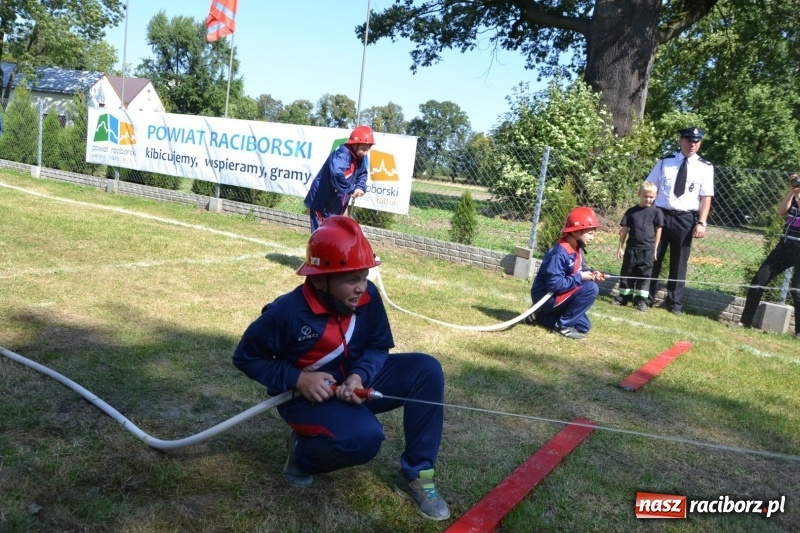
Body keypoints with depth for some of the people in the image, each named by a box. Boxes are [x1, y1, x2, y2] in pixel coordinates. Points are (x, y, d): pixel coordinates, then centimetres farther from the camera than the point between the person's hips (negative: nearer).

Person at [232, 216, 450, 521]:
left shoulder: (368, 296, -14)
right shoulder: (287, 312, -25)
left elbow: (378, 347, 0)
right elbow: (246, 358, -12)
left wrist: (360, 375, -22)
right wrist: (297, 379, -24)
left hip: (354, 383, 5)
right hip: (307, 394, -5)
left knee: (426, 369, -16)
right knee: (365, 437, -33)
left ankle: (415, 475, -6)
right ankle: (303, 452, 3)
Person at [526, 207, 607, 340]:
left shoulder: (577, 249, 3)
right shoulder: (559, 253, -26)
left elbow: (579, 270, 15)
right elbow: (554, 284, -30)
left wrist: (590, 273, -7)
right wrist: (580, 277, -24)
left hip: (557, 296, 10)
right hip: (546, 297, -10)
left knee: (584, 326, 14)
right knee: (591, 288, -23)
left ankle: (541, 316, 16)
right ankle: (563, 325, -12)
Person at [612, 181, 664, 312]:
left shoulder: (656, 212, 0)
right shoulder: (631, 211, 3)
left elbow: (658, 231, 2)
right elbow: (624, 230, 5)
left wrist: (655, 249, 1)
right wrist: (620, 247, 3)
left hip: (647, 250, -1)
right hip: (631, 248, 2)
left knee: (644, 275, 5)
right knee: (626, 273, 8)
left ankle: (640, 300, 11)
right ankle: (623, 297, 18)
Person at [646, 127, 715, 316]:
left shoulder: (705, 167, 2)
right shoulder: (665, 162, 5)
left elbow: (706, 197, -1)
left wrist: (701, 223, -9)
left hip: (685, 219, -1)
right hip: (660, 215, 1)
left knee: (679, 262, 7)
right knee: (652, 258, 6)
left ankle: (675, 303, 17)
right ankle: (646, 298, 18)